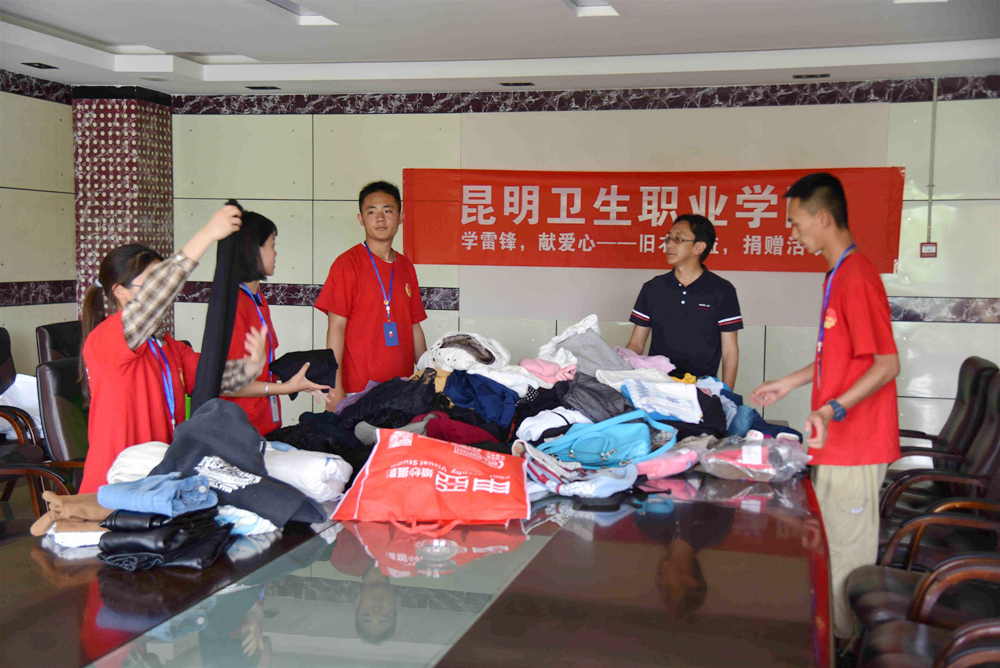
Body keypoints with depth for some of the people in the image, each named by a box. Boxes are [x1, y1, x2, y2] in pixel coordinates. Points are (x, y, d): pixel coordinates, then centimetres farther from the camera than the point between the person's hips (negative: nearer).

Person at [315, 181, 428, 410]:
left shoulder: (406, 267, 13)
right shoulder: (347, 264, -4)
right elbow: (336, 328, -8)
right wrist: (335, 389, -14)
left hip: (402, 388, 5)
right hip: (358, 390, -5)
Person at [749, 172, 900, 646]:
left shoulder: (857, 278, -19)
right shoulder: (839, 274, 13)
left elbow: (886, 363, -22)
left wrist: (833, 409, -32)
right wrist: (790, 383, 25)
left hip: (854, 447, -10)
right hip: (834, 444, 10)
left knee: (846, 553, 1)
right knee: (828, 546, 18)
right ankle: (830, 631, 31)